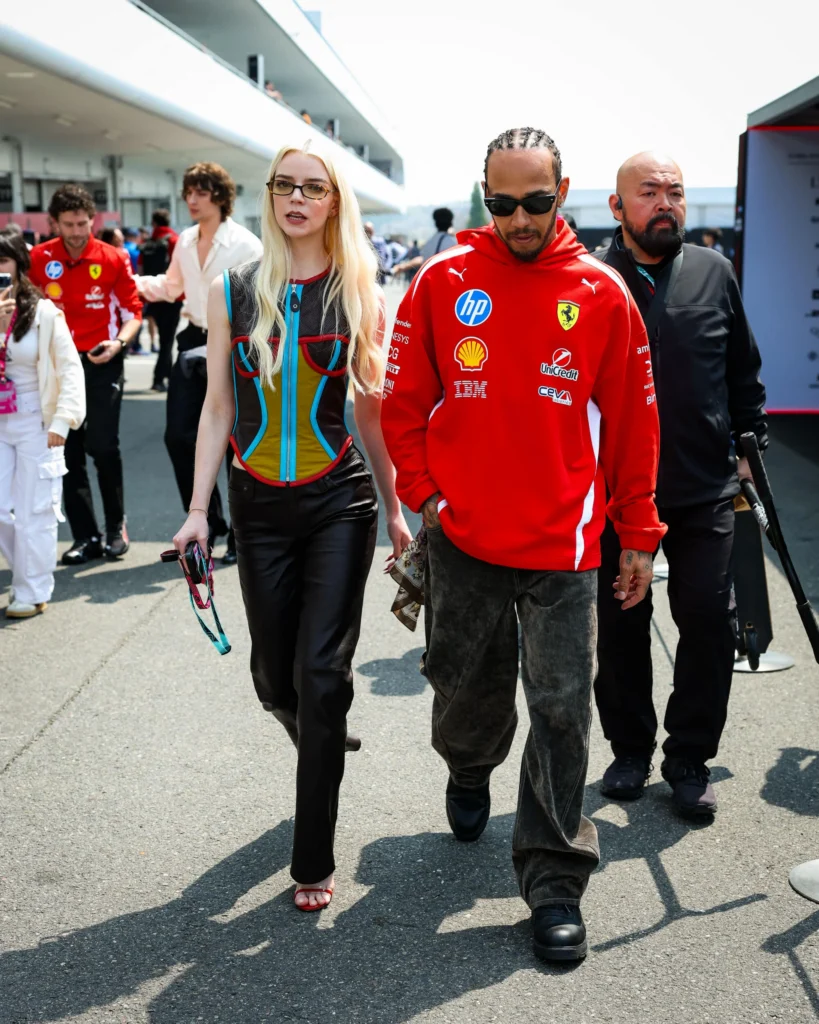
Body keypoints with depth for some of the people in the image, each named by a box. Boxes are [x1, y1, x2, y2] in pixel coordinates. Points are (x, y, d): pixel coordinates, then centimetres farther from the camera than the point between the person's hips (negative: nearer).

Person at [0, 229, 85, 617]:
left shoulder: (44, 313, -6)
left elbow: (70, 369, -5)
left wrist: (62, 421, -11)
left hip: (35, 424, -3)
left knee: (34, 511, 0)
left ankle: (33, 593, 12)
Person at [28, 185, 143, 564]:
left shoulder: (114, 259, -4)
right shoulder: (39, 258, 1)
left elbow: (133, 312, -1)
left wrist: (119, 342, -18)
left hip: (102, 362, -3)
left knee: (102, 446, -7)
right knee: (68, 452, 4)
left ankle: (116, 528, 12)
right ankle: (85, 537, 12)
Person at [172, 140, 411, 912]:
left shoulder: (357, 293, 2)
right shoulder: (233, 292, 3)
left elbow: (370, 410, 6)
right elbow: (218, 408, 4)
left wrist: (396, 509, 6)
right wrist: (199, 509, 0)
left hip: (338, 500, -2)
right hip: (259, 506, 2)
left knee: (321, 672, -6)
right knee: (274, 675, 9)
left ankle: (313, 858, 6)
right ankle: (325, 746, 44)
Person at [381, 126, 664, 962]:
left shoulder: (601, 294, -2)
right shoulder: (442, 281, -1)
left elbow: (632, 421, 3)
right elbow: (403, 398, 5)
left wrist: (637, 534, 5)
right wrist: (422, 492, -2)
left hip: (562, 546, -1)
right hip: (461, 539, 1)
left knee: (561, 710, 1)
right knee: (465, 683, 18)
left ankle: (553, 879, 14)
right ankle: (468, 771, 51)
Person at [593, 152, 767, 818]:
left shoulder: (714, 273, 6)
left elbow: (744, 370, 16)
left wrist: (747, 443, 12)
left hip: (706, 492, 1)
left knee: (708, 619, 2)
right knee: (620, 625, 8)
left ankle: (689, 756, 18)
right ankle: (631, 749, 26)